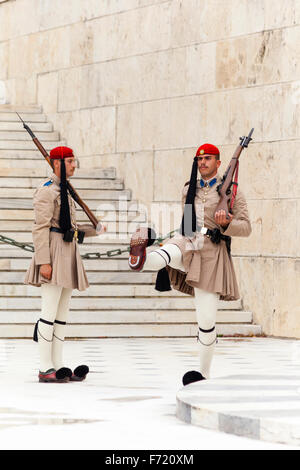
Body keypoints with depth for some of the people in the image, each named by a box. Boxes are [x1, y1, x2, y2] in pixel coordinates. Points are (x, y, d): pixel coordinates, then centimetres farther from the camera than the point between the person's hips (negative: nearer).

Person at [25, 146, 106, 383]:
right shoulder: (47, 190, -9)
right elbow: (41, 228, -15)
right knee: (50, 312, -9)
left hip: (68, 256, 10)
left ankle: (58, 365, 11)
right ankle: (45, 368, -8)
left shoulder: (64, 190, 20)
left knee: (62, 313, 9)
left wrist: (94, 229, 14)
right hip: (55, 254, -10)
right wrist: (43, 261, -21)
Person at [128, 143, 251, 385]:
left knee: (207, 319, -5)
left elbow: (246, 227, 1)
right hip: (186, 243, 3)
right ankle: (140, 259, -71)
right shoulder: (189, 190, 18)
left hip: (210, 253, -3)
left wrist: (226, 224, -18)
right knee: (167, 254, -37)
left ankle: (204, 373, 8)